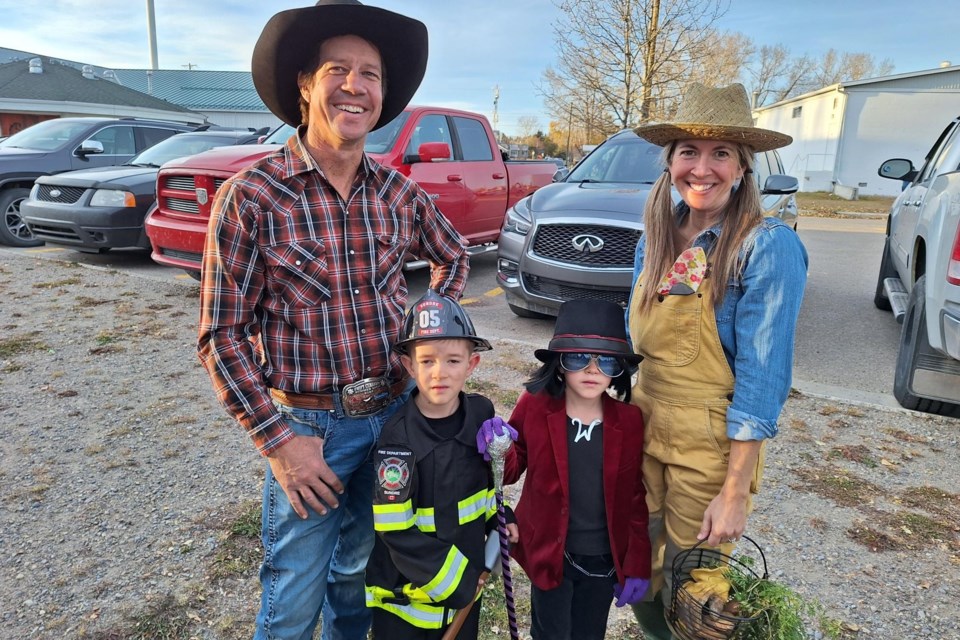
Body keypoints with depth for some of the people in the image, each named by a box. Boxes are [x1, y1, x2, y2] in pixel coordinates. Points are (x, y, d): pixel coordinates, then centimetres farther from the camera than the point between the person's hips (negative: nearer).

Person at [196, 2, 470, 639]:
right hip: (307, 425, -3)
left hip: (395, 411, 4)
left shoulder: (400, 193, -1)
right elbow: (222, 335, -10)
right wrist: (277, 440, -14)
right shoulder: (252, 194, -13)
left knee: (358, 573, 23)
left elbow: (454, 256, 18)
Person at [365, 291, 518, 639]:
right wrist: (453, 580, -15)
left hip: (467, 584, 5)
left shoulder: (481, 413, -8)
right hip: (406, 594, -4)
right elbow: (397, 533, -20)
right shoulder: (398, 438, -23)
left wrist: (496, 517, -1)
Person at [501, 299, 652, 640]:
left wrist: (638, 564, 0)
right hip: (549, 554, -1)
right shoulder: (533, 408, -15)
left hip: (605, 559, 2)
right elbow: (510, 470, -2)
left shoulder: (629, 420, -11)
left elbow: (637, 497, -2)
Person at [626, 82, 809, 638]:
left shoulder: (768, 247, -17)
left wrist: (735, 492, -17)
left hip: (712, 445, -5)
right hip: (644, 426, 5)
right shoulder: (656, 239, 1)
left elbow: (763, 377, -18)